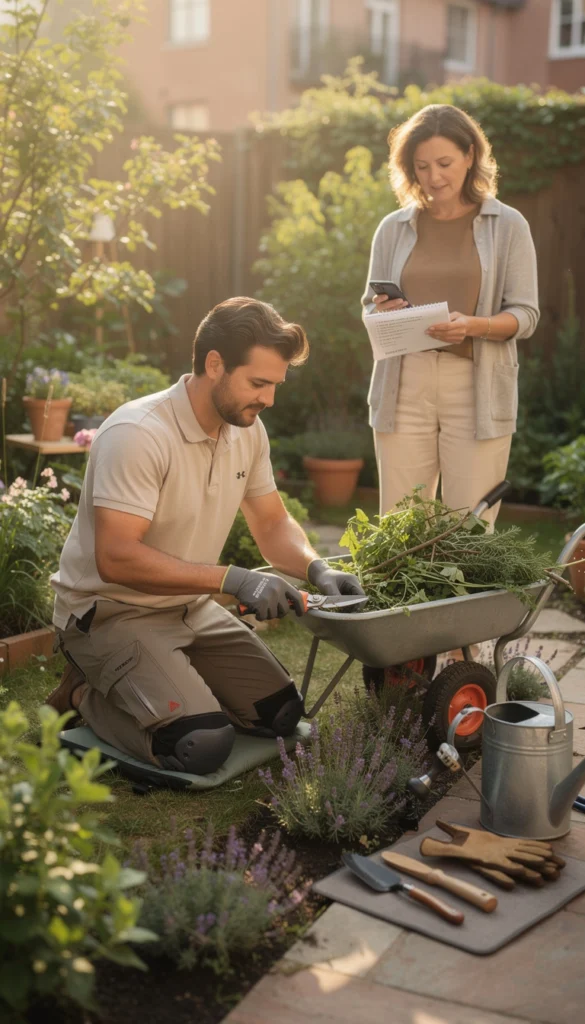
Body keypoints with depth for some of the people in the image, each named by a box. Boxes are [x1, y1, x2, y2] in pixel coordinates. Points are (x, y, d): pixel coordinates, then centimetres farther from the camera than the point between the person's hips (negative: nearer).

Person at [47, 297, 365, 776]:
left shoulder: (248, 431, -1)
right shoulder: (138, 434, -26)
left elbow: (273, 524, 9)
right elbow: (116, 558, -30)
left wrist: (316, 568, -12)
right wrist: (233, 579, -32)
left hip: (190, 608, 8)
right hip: (111, 611, -8)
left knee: (284, 715, 1)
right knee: (202, 745, -23)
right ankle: (89, 693, 2)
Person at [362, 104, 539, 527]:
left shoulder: (508, 226, 3)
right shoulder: (393, 228, 9)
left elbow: (525, 315, -1)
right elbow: (370, 307, 15)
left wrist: (473, 325, -20)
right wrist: (383, 311, -8)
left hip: (477, 388, -2)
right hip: (404, 386, 2)